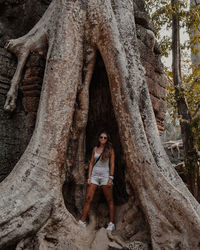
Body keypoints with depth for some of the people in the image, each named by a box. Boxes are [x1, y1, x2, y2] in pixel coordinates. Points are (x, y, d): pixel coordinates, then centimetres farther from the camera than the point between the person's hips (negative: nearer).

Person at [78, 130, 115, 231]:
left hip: (105, 175, -3)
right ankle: (82, 221, 3)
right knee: (88, 198, -2)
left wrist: (111, 178, -10)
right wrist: (89, 176, 4)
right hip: (94, 175, 3)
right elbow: (91, 163, 11)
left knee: (109, 200, 2)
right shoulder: (95, 149, 11)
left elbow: (112, 164, -2)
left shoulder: (110, 149, 1)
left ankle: (111, 223, 8)